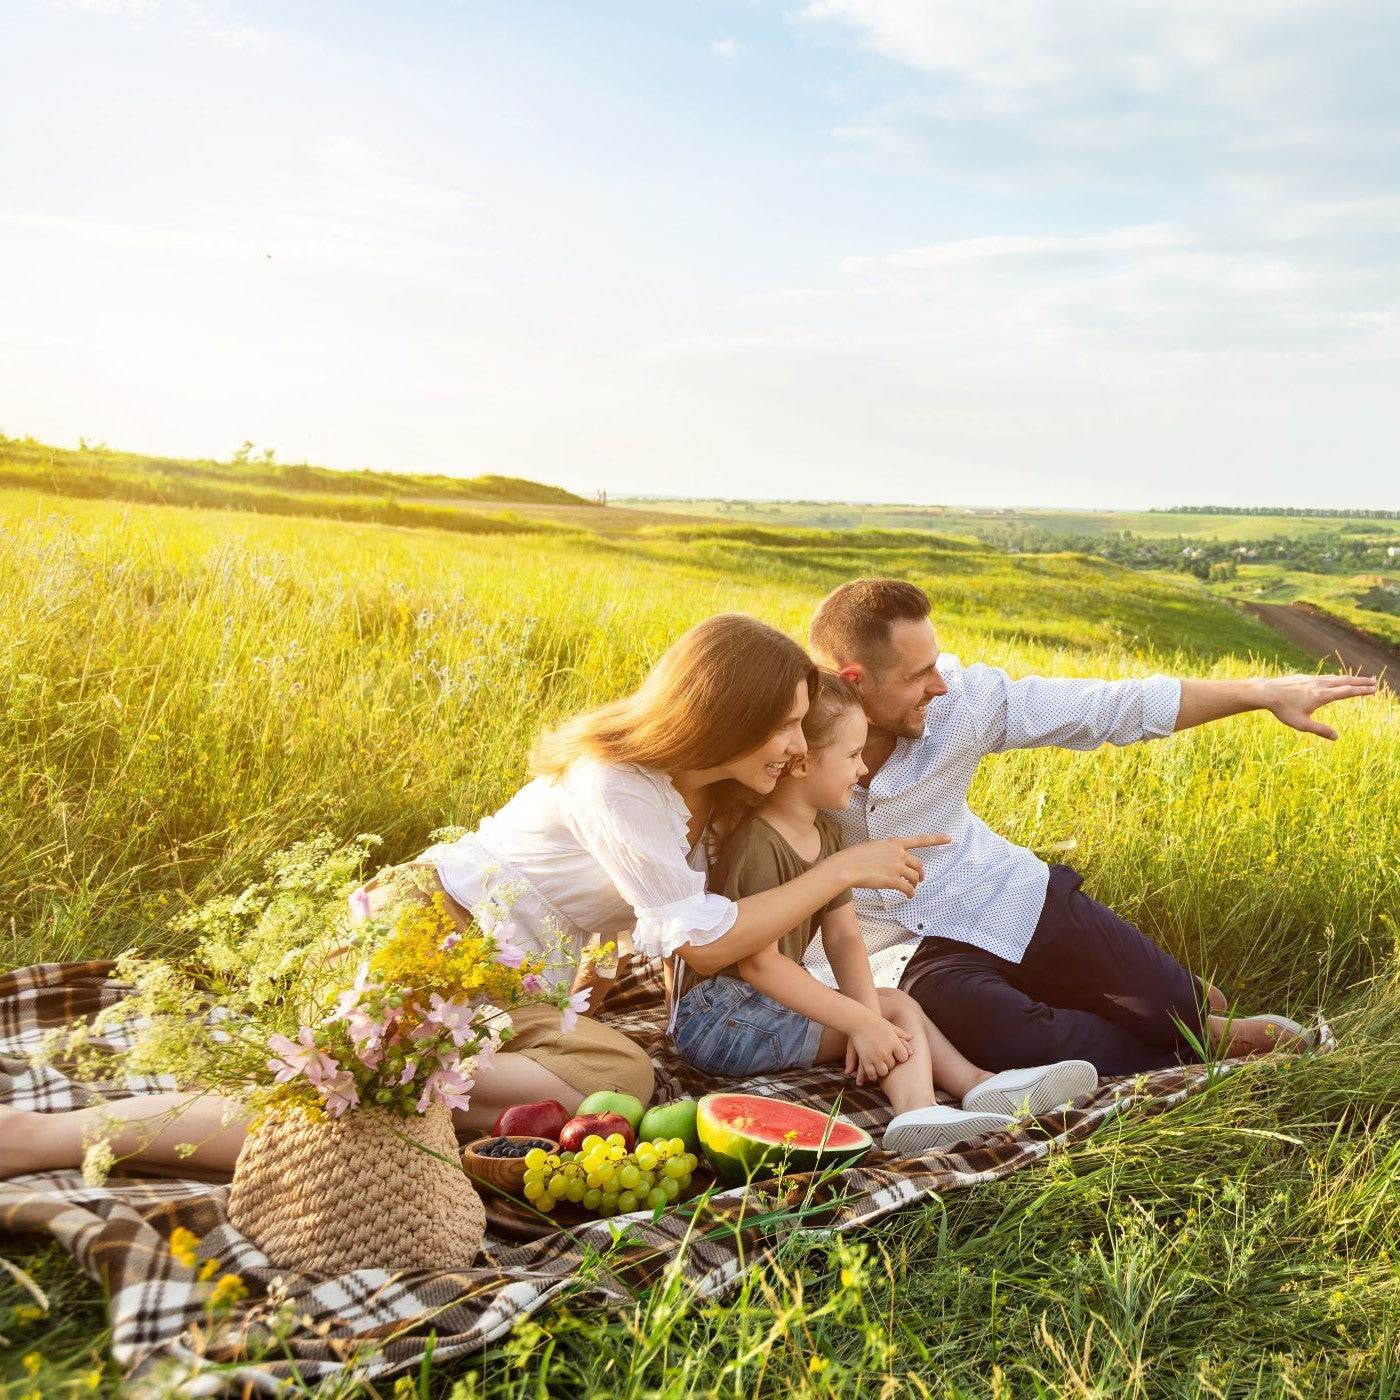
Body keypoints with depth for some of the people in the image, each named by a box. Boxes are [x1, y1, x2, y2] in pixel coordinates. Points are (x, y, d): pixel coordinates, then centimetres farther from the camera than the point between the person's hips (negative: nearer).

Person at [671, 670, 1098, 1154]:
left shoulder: (826, 833, 6)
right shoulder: (756, 843, -24)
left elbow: (843, 937, 0)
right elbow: (758, 962, -28)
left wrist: (867, 1016, -17)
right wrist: (861, 1020, -29)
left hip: (773, 1002, 9)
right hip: (717, 1017, -9)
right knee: (896, 1010, -12)